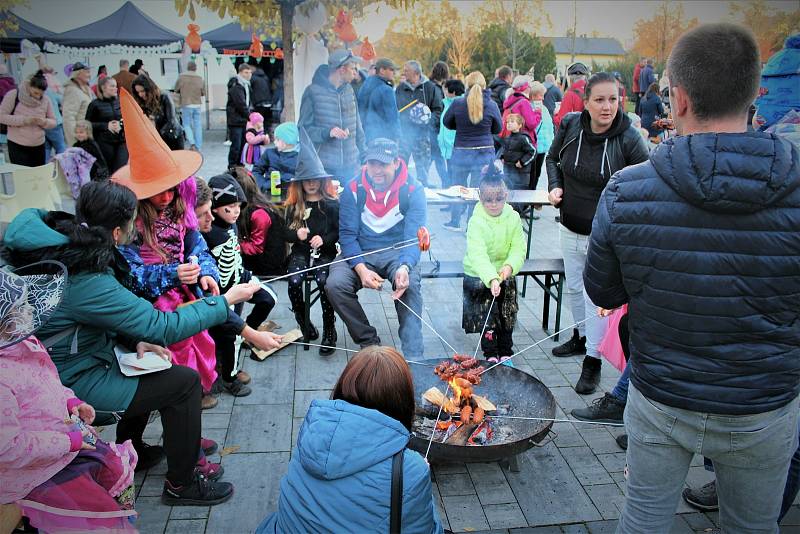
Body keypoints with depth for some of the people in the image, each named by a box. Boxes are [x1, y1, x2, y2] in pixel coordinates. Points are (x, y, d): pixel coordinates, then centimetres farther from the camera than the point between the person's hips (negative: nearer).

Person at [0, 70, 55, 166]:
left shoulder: (46, 100, 3)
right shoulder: (13, 95, -7)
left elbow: (53, 121, 8)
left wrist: (44, 122, -15)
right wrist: (23, 120, -21)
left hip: (39, 147, 4)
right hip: (17, 146, -4)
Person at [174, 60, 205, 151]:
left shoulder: (182, 77, -7)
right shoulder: (200, 79, 0)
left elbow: (176, 90, 1)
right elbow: (203, 93, 5)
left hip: (186, 105, -2)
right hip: (197, 105, 2)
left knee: (187, 125, 7)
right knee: (198, 126, 7)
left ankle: (192, 143, -11)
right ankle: (199, 147, 7)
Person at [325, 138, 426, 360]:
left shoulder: (413, 191, -9)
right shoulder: (353, 189, -5)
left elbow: (414, 237, -14)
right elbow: (348, 234, -6)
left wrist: (404, 267, -36)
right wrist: (361, 269, -25)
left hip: (398, 252, -1)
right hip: (360, 253, 2)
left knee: (410, 283, -33)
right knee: (335, 284, -26)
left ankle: (412, 356, -26)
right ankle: (369, 342, -9)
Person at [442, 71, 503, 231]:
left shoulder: (458, 103, -9)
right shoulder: (491, 105, -8)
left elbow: (447, 123, 7)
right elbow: (498, 129, 6)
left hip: (461, 151, 0)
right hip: (485, 153, 0)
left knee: (457, 187, 18)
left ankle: (454, 222, 26)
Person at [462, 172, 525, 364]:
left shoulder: (513, 218, -8)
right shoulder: (476, 221, -21)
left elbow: (519, 248, -11)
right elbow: (478, 255, -33)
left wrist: (510, 266, -31)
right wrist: (491, 279, -47)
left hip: (505, 275, 4)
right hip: (479, 276, -4)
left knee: (507, 317, 14)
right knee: (486, 319, 2)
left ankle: (505, 354, 30)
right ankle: (491, 355, 20)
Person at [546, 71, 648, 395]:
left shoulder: (629, 140, -18)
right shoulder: (570, 126, -7)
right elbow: (552, 159, 11)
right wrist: (556, 186, -5)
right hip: (570, 228, 5)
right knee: (573, 287, 22)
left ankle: (593, 361, 16)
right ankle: (581, 336, 46)